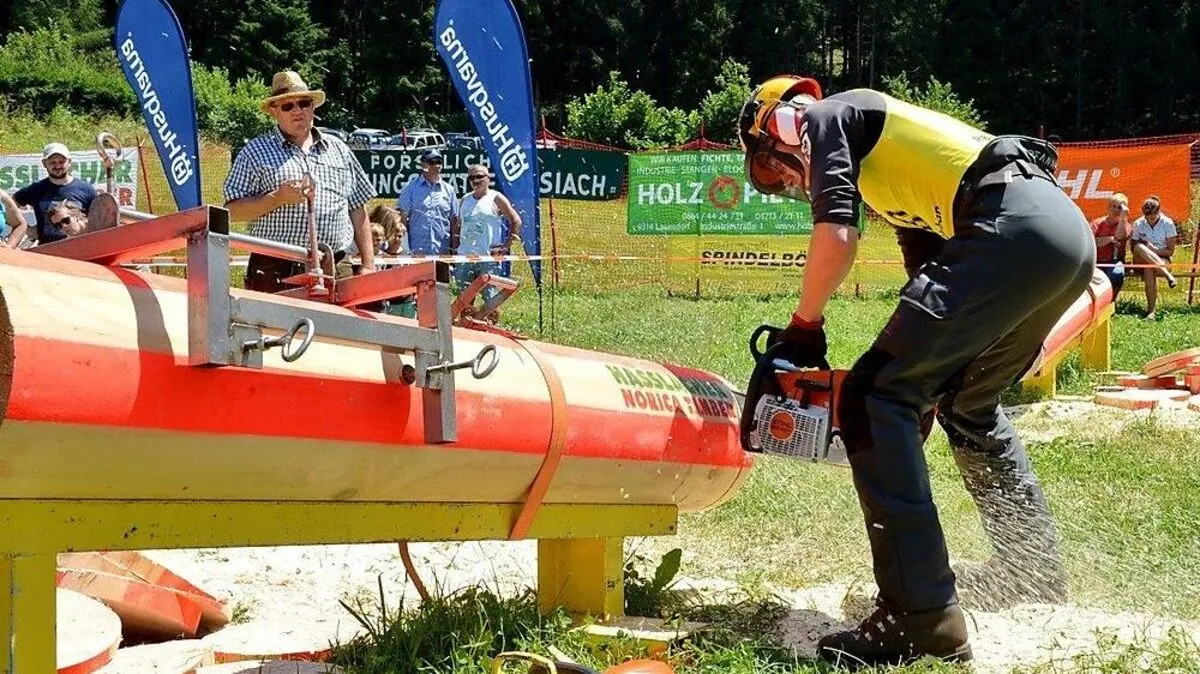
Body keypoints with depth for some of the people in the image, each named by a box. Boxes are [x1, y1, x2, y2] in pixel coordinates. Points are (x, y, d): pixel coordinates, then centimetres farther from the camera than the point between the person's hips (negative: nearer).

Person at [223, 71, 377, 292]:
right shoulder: (256, 152, 7)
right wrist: (278, 198, -13)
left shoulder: (338, 149, 18)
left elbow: (358, 211, 19)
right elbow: (233, 211, -1)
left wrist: (368, 265, 12)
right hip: (275, 275, -3)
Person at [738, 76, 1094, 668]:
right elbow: (932, 274, 32)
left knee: (873, 395, -10)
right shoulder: (892, 164, 35)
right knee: (967, 401, 29)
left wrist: (803, 327, 8)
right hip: (1069, 228, 10)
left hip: (1016, 227, -10)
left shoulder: (826, 118, 10)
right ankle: (1036, 573, 39)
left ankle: (923, 620, -16)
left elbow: (836, 235, -6)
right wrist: (921, 394, 29)